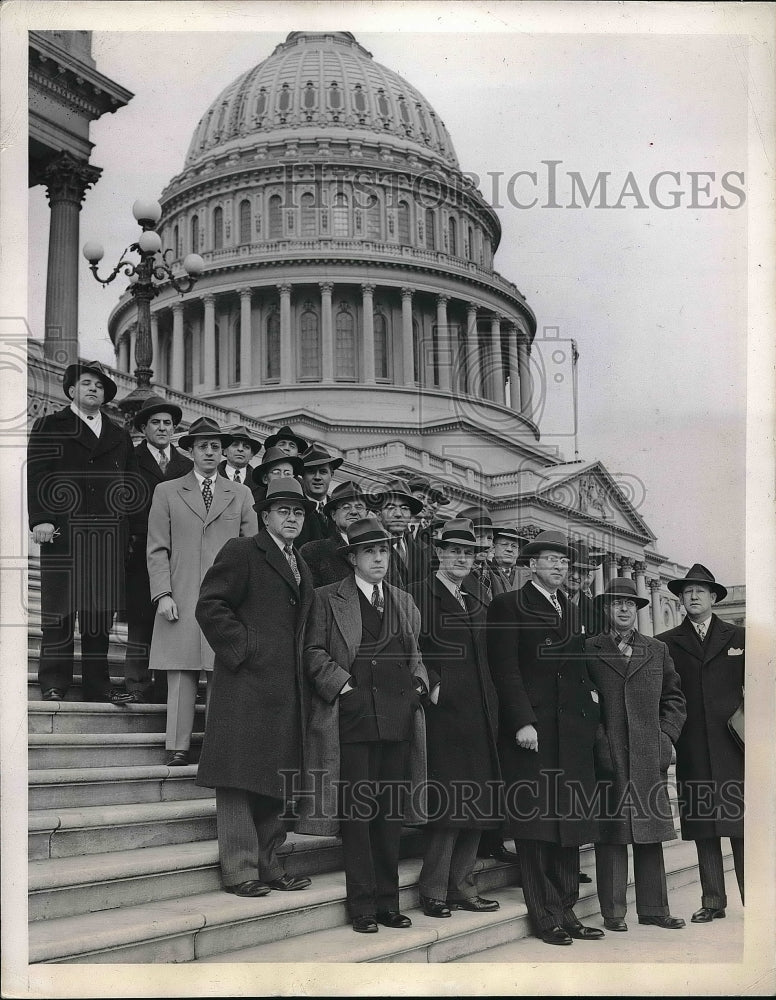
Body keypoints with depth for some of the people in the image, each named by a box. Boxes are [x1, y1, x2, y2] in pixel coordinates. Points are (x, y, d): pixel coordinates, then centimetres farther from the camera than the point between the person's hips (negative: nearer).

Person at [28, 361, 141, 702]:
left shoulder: (119, 436, 22)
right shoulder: (49, 426, 11)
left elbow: (131, 485, 20)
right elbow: (36, 475, 0)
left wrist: (132, 530, 10)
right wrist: (40, 519, -13)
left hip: (109, 539, 3)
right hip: (63, 532, -3)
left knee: (101, 616, 3)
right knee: (59, 612, -5)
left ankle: (97, 688, 7)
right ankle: (53, 685, -2)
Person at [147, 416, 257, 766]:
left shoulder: (240, 494, 15)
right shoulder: (167, 492, 12)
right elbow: (157, 550, 6)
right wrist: (163, 595, -5)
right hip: (181, 601, -1)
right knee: (181, 677, -2)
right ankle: (178, 748, 3)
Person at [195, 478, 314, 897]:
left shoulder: (301, 568, 22)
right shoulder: (241, 552, -2)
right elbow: (210, 607, -9)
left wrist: (300, 670, 14)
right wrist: (242, 649, -14)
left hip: (285, 690, 8)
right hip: (245, 683, -8)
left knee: (277, 780, 11)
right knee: (240, 777, -5)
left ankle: (268, 865, 18)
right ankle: (239, 870, -1)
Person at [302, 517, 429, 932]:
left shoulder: (403, 601, 19)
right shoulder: (328, 599, 4)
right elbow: (314, 652, -1)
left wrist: (419, 683, 7)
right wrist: (341, 685, -11)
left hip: (399, 716, 5)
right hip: (353, 715, -5)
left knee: (391, 809, 7)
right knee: (358, 810, -4)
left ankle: (388, 901, 15)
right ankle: (362, 905, 3)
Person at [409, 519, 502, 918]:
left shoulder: (476, 605, 21)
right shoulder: (420, 594, -2)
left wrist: (492, 708, 14)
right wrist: (431, 686, -17)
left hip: (479, 714, 8)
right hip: (444, 710, -8)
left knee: (476, 803, 8)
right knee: (450, 802, -9)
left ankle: (462, 885, 16)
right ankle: (433, 889, 0)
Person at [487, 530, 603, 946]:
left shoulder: (571, 611, 20)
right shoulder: (508, 607, -1)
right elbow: (505, 670, -9)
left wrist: (591, 694, 5)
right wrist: (522, 722, -16)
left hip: (573, 732, 7)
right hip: (532, 732, -7)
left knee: (569, 825, 9)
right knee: (536, 825, -3)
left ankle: (566, 912, 17)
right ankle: (546, 917, 4)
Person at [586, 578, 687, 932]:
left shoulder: (657, 650, 15)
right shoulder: (588, 650, 4)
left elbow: (674, 697, 18)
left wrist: (667, 735, 6)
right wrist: (592, 737, -5)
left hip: (649, 756, 3)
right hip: (606, 755, -3)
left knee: (650, 834, 6)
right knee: (611, 832, -1)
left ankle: (653, 908, 15)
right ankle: (612, 911, 6)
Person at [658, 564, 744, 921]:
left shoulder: (738, 637, 10)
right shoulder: (668, 643, 8)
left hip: (734, 744, -1)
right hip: (692, 750, 1)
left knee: (742, 824, -2)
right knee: (702, 828, 3)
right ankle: (712, 901, 11)